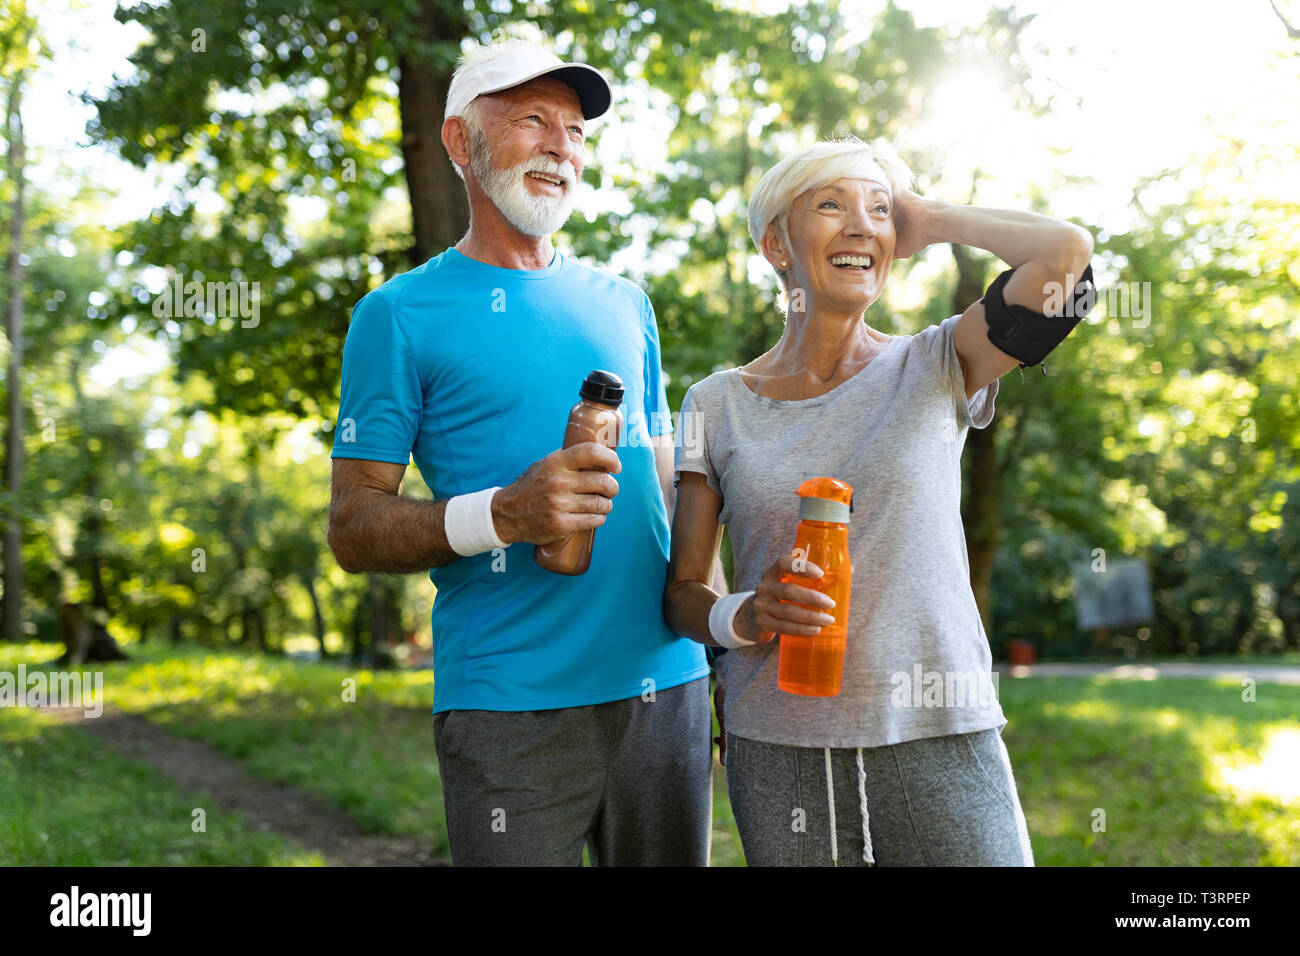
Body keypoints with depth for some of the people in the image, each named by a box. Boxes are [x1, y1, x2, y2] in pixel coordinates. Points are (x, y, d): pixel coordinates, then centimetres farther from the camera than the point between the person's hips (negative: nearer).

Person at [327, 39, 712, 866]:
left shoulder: (624, 304, 15)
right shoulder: (401, 315, 0)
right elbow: (353, 531, -4)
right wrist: (502, 514, -20)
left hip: (666, 687, 5)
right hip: (509, 708, -4)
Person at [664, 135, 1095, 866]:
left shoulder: (936, 370, 1)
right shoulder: (718, 406, 3)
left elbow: (1065, 253, -15)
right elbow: (682, 593, 6)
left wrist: (932, 222, 0)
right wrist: (744, 617, -16)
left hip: (941, 743, -1)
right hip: (778, 750, 1)